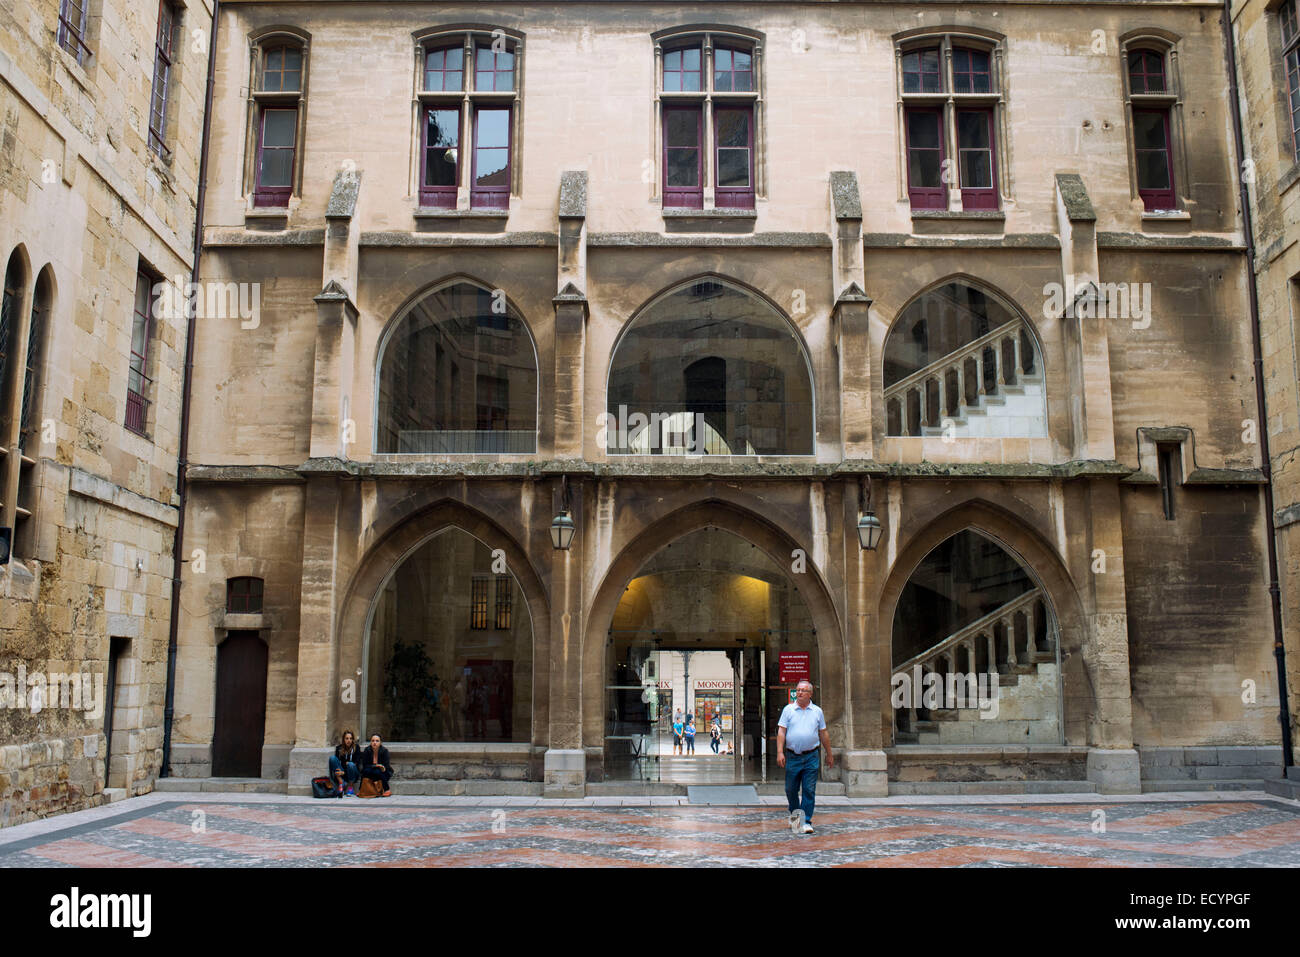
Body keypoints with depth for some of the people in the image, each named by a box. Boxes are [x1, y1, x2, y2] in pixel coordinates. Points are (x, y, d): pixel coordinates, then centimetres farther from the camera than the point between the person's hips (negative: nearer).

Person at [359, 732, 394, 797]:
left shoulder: (384, 751, -16)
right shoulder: (367, 750, -12)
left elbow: (386, 766, -15)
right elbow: (364, 765, -13)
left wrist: (383, 768, -37)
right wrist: (375, 766, -27)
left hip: (384, 773, -1)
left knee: (377, 772, -33)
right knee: (366, 770, -30)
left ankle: (387, 790, -16)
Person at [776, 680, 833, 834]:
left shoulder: (817, 711, 8)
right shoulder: (788, 709, 4)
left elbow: (823, 734, 14)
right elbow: (781, 731, 1)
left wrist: (829, 754, 15)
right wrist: (780, 752, -9)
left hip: (811, 757, 0)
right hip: (792, 756, 0)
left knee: (809, 790, -3)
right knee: (791, 790, 8)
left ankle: (806, 821, 4)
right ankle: (794, 816, 30)